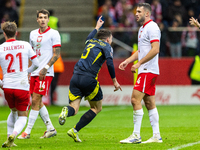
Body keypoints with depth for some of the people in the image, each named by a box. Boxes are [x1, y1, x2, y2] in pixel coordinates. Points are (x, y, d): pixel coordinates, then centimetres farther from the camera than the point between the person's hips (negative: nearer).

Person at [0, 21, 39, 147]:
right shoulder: (25, 45, -1)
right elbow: (36, 64, 4)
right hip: (22, 86, -2)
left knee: (13, 111, 27)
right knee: (22, 116, 9)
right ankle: (13, 135, -20)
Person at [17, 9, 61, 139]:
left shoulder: (53, 33, -4)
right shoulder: (33, 34, 15)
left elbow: (56, 54, -7)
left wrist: (45, 68, -16)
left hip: (46, 73, -7)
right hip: (34, 73, 7)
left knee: (36, 100, -10)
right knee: (37, 102, 7)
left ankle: (27, 132, -7)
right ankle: (50, 129, 18)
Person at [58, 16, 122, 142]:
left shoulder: (90, 42, 24)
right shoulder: (106, 46, 6)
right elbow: (109, 63, -9)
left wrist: (97, 27, 65)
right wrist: (114, 81, -2)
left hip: (76, 76, 5)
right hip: (89, 79, -5)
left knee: (74, 109, 3)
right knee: (97, 108, 13)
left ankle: (67, 111, -35)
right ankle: (75, 131, 0)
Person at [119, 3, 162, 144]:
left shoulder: (152, 27, -12)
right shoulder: (142, 29, 19)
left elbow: (155, 49, -21)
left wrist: (139, 63, -20)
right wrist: (127, 61, 19)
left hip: (148, 71, -10)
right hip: (145, 71, 10)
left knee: (135, 99, -13)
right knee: (149, 103, 9)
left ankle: (136, 135, -11)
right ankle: (156, 136, 10)